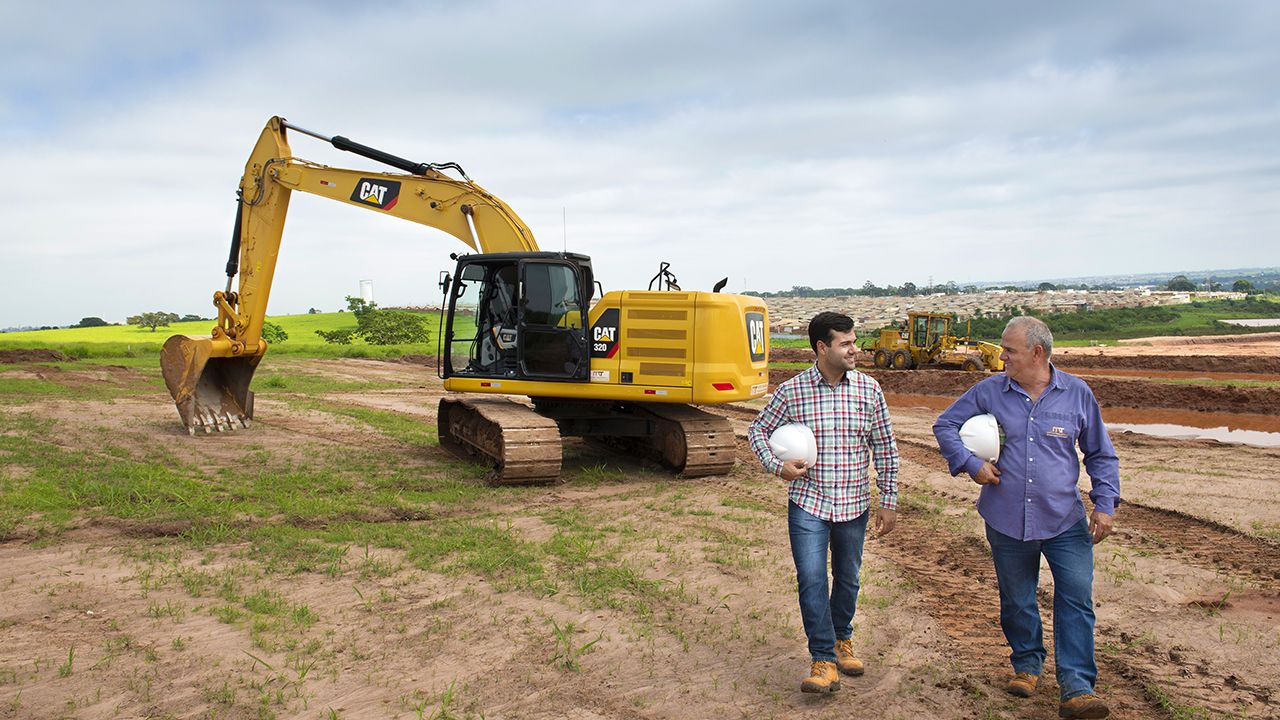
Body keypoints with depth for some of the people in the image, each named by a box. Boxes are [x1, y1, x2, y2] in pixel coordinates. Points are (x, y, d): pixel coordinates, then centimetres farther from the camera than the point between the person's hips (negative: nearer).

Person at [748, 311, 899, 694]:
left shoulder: (869, 389, -2)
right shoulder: (791, 391, -7)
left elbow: (885, 448, 4)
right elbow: (758, 429, 7)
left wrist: (889, 500, 3)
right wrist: (775, 465, -10)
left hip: (854, 506, 2)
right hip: (807, 504, -2)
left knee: (847, 579, 16)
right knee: (811, 579, -9)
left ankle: (842, 639, 40)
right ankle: (824, 661, 2)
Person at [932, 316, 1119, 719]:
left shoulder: (1077, 394, 0)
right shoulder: (990, 391, -1)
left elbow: (1100, 454, 8)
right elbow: (945, 424, 7)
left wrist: (1105, 504, -1)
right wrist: (970, 464, -8)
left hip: (1065, 522, -1)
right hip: (1007, 520, 1)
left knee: (1076, 600, -7)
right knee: (1016, 602, 14)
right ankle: (1027, 664, 35)